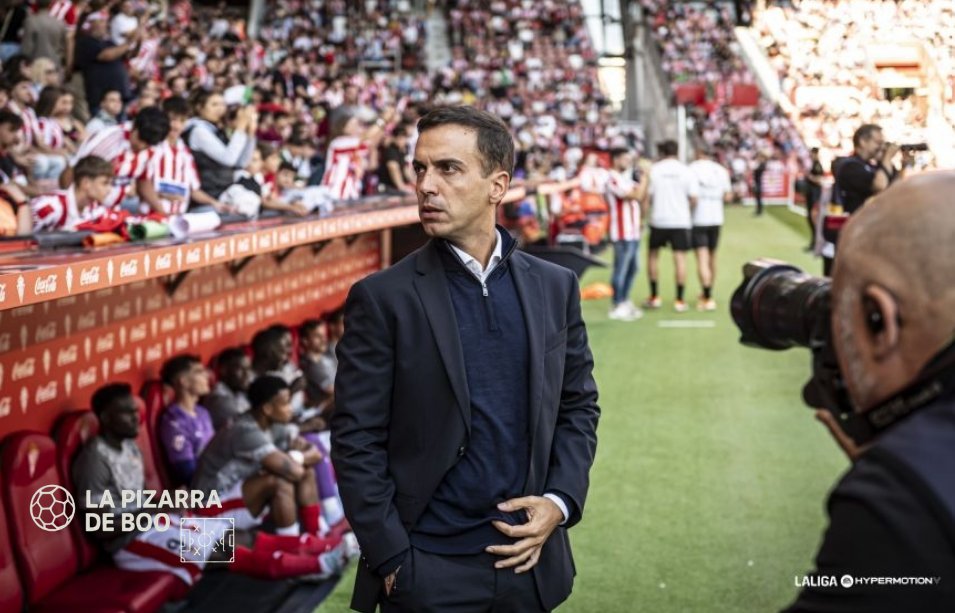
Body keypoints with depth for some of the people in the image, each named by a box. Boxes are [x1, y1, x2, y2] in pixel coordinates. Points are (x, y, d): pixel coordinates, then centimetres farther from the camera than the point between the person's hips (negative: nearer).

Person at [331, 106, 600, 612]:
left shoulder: (554, 287, 4)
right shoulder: (382, 299, -7)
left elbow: (578, 405, 11)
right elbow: (355, 442, -7)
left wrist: (560, 502, -3)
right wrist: (392, 562, -11)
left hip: (528, 561, 4)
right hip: (427, 571, -3)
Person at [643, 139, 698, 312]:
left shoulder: (653, 170, -1)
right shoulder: (686, 171, -1)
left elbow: (647, 196, -4)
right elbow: (693, 199, -4)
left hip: (658, 220, 0)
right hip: (681, 220, 0)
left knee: (653, 254, 16)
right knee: (680, 257, 1)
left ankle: (654, 297, 19)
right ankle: (679, 301, 0)